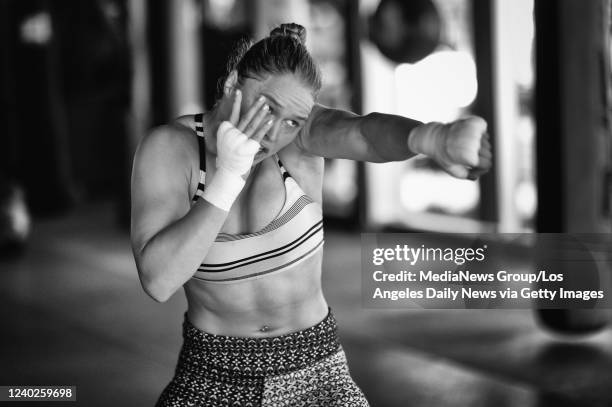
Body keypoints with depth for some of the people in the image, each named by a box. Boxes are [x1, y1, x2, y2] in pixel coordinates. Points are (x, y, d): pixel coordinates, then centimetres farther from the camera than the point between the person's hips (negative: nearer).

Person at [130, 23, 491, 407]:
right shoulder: (167, 146, -16)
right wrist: (228, 176, -34)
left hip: (311, 367, 1)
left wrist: (436, 137, -62)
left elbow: (369, 133, -38)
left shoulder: (301, 132, -14)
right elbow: (158, 281, -27)